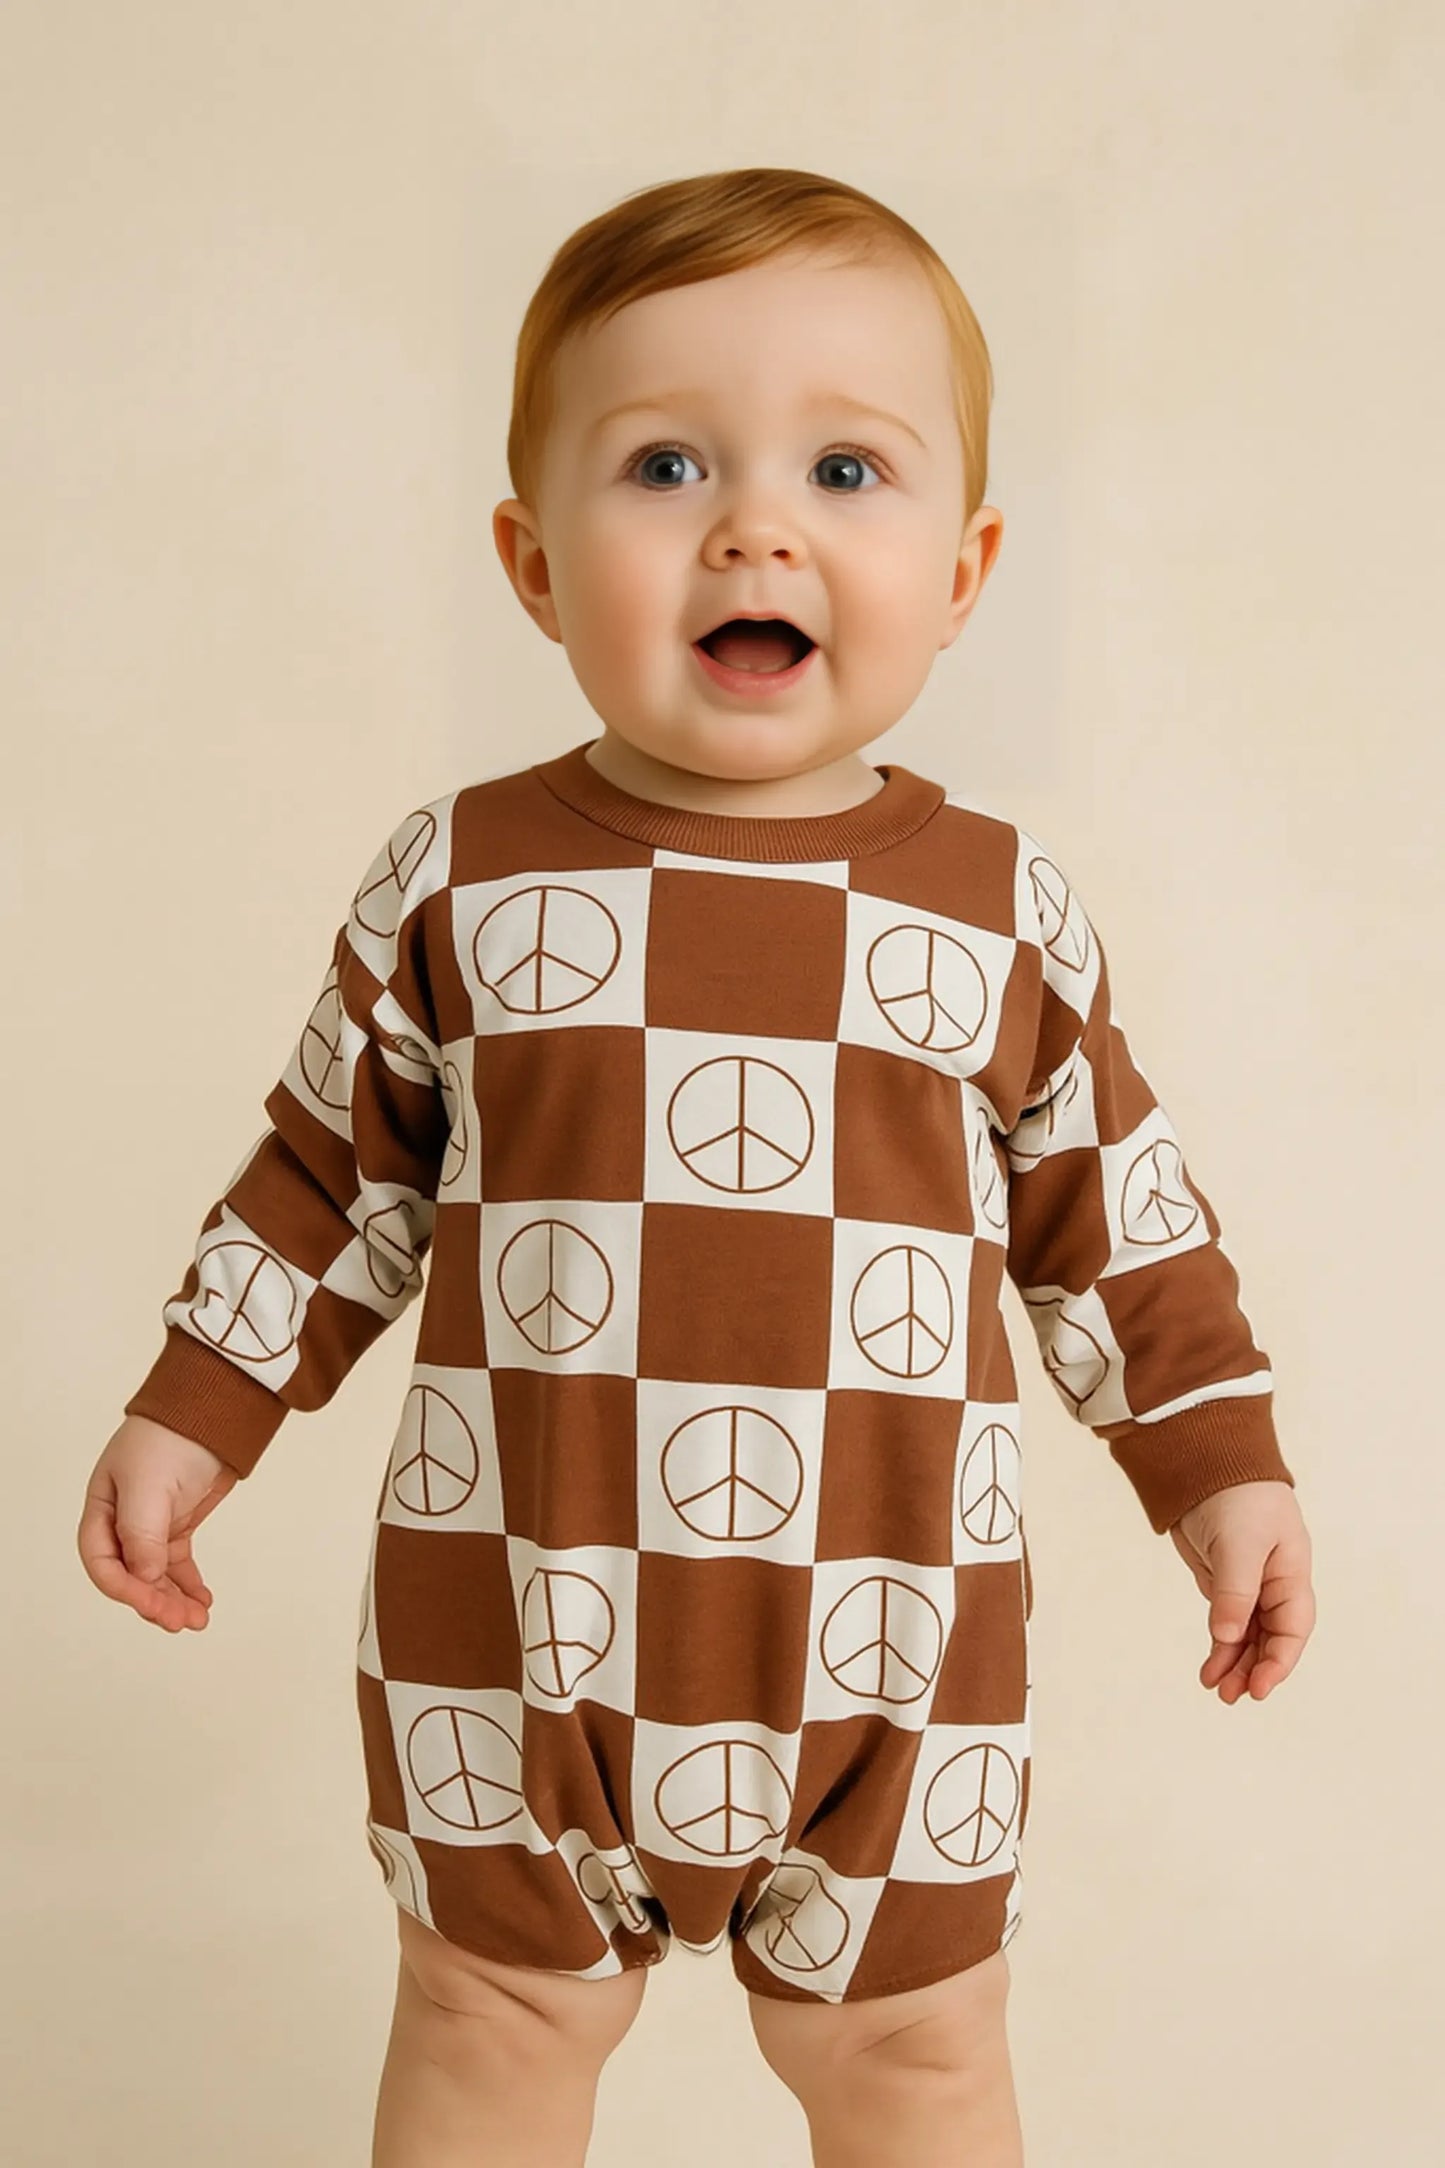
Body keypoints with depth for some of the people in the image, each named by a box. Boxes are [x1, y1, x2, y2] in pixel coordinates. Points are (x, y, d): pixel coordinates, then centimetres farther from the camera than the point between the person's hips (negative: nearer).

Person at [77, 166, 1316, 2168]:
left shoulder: (1004, 914, -4)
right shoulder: (459, 885, -5)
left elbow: (1112, 1207, 6)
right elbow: (333, 1173, 5)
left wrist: (1223, 1465, 6)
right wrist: (192, 1419, 4)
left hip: (892, 1650, 0)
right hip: (509, 1646, 1)